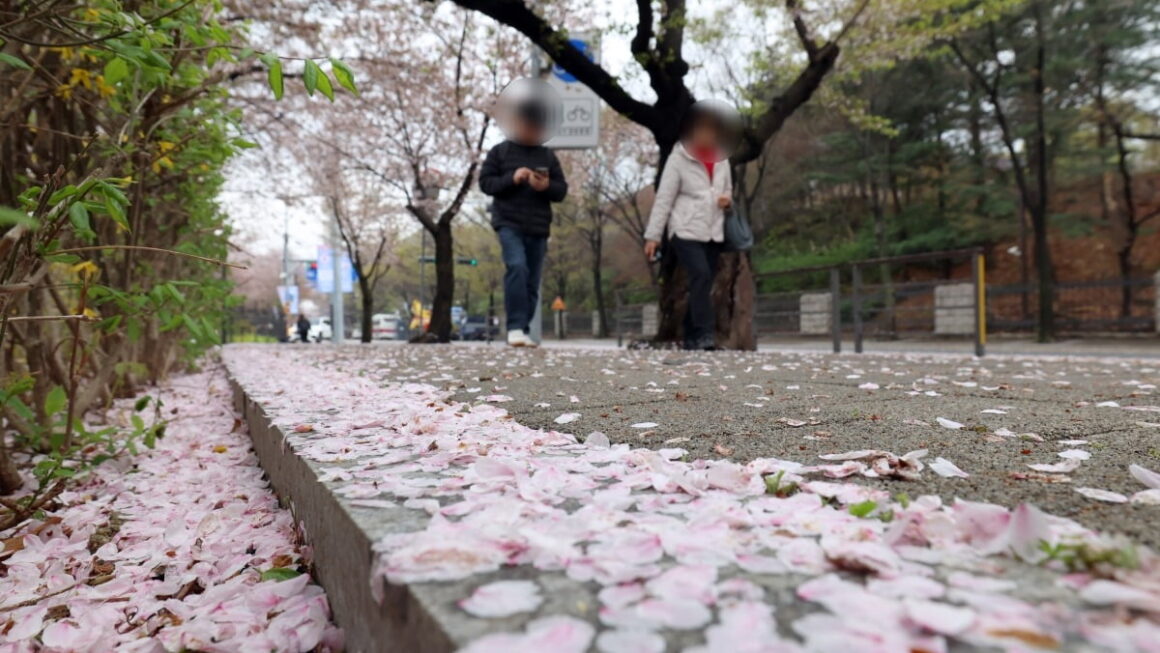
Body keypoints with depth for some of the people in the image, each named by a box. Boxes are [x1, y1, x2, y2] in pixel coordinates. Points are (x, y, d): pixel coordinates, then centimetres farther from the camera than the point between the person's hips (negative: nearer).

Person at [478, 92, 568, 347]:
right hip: (509, 223, -4)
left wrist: (547, 186, -11)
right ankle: (515, 327, -23)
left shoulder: (548, 156, 13)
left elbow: (562, 190, 11)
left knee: (532, 282, 4)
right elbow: (485, 182, 1)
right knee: (517, 267, -25)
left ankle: (523, 330, 13)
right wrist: (511, 179, -15)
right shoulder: (500, 151, 6)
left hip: (538, 227, 4)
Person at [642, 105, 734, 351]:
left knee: (702, 284, 4)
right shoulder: (678, 159, -3)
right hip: (686, 231, -5)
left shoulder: (722, 160, 13)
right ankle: (705, 333, -21)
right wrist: (652, 235, -11)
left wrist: (728, 201, -1)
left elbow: (728, 192, 24)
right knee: (701, 276, -22)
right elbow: (663, 199, -6)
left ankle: (692, 338, 11)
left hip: (713, 233, 5)